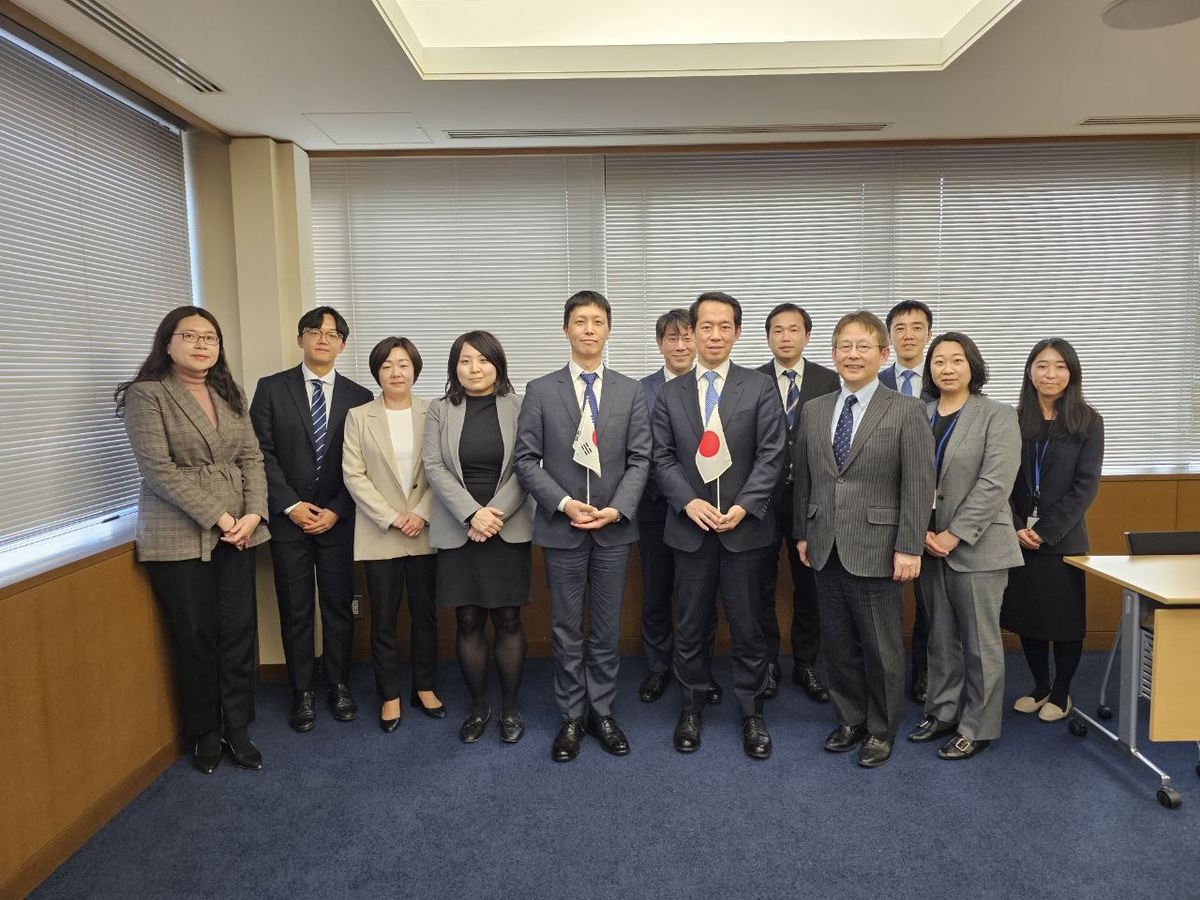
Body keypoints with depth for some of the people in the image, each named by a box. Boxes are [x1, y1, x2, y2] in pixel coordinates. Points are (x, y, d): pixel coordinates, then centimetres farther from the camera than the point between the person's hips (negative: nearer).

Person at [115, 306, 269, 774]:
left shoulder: (230, 395, 11)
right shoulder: (146, 395, -5)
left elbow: (251, 458, 7)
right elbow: (159, 469, -13)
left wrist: (253, 514, -8)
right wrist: (217, 517, -16)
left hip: (237, 532, 4)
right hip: (179, 537, -4)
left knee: (239, 631, 5)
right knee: (196, 637, 5)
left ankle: (237, 727, 20)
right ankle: (205, 733, 23)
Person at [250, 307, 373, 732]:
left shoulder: (358, 397, 3)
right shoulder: (271, 389, 2)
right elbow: (262, 453, -3)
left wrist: (336, 510, -8)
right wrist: (290, 505, -10)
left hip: (338, 518, 1)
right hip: (288, 517, 0)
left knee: (339, 606, 8)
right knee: (295, 611, 7)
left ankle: (339, 685, 24)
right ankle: (302, 692, 20)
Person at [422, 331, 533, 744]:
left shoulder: (518, 407, 1)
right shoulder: (440, 411, 6)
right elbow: (434, 467, -2)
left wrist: (496, 515, -13)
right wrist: (472, 514, -13)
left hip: (508, 529, -1)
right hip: (459, 532, 1)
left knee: (508, 620, 3)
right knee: (469, 622, 6)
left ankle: (511, 707, 18)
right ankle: (478, 706, 21)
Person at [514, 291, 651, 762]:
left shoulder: (630, 391, 5)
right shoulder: (541, 391, 0)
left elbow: (640, 459, 1)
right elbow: (526, 460, -3)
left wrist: (618, 509, -13)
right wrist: (564, 503, -15)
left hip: (614, 528, 1)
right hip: (561, 528, -1)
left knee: (607, 630, 11)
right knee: (566, 630, 9)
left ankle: (602, 713, 26)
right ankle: (572, 717, 24)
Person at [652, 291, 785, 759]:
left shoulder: (760, 388, 1)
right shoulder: (670, 393, 7)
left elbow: (771, 455, -4)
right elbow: (663, 458, 4)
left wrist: (744, 505, -15)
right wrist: (689, 501, -12)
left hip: (746, 527, -1)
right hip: (691, 528, 2)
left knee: (748, 627, 7)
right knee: (691, 626, 11)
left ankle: (752, 714, 24)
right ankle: (690, 708, 29)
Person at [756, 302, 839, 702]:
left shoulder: (829, 381, 3)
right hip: (763, 495, -1)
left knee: (808, 586, 10)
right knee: (762, 586, 9)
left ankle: (805, 665, 25)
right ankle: (768, 664, 25)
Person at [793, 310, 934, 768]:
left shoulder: (906, 411, -5)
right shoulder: (814, 410, 8)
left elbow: (918, 484, -9)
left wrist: (909, 548, -13)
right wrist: (802, 532, 11)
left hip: (876, 549, -4)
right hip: (826, 549, 4)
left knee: (881, 647, 8)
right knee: (837, 643, 14)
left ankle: (881, 730, 27)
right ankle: (850, 718, 33)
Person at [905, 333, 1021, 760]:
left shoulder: (997, 416, -4)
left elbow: (994, 484, -13)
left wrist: (953, 536, -15)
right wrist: (922, 532, -7)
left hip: (976, 547, -4)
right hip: (930, 546, 4)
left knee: (980, 642, 4)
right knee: (941, 638, 14)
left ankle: (977, 728, 18)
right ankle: (943, 712, 28)